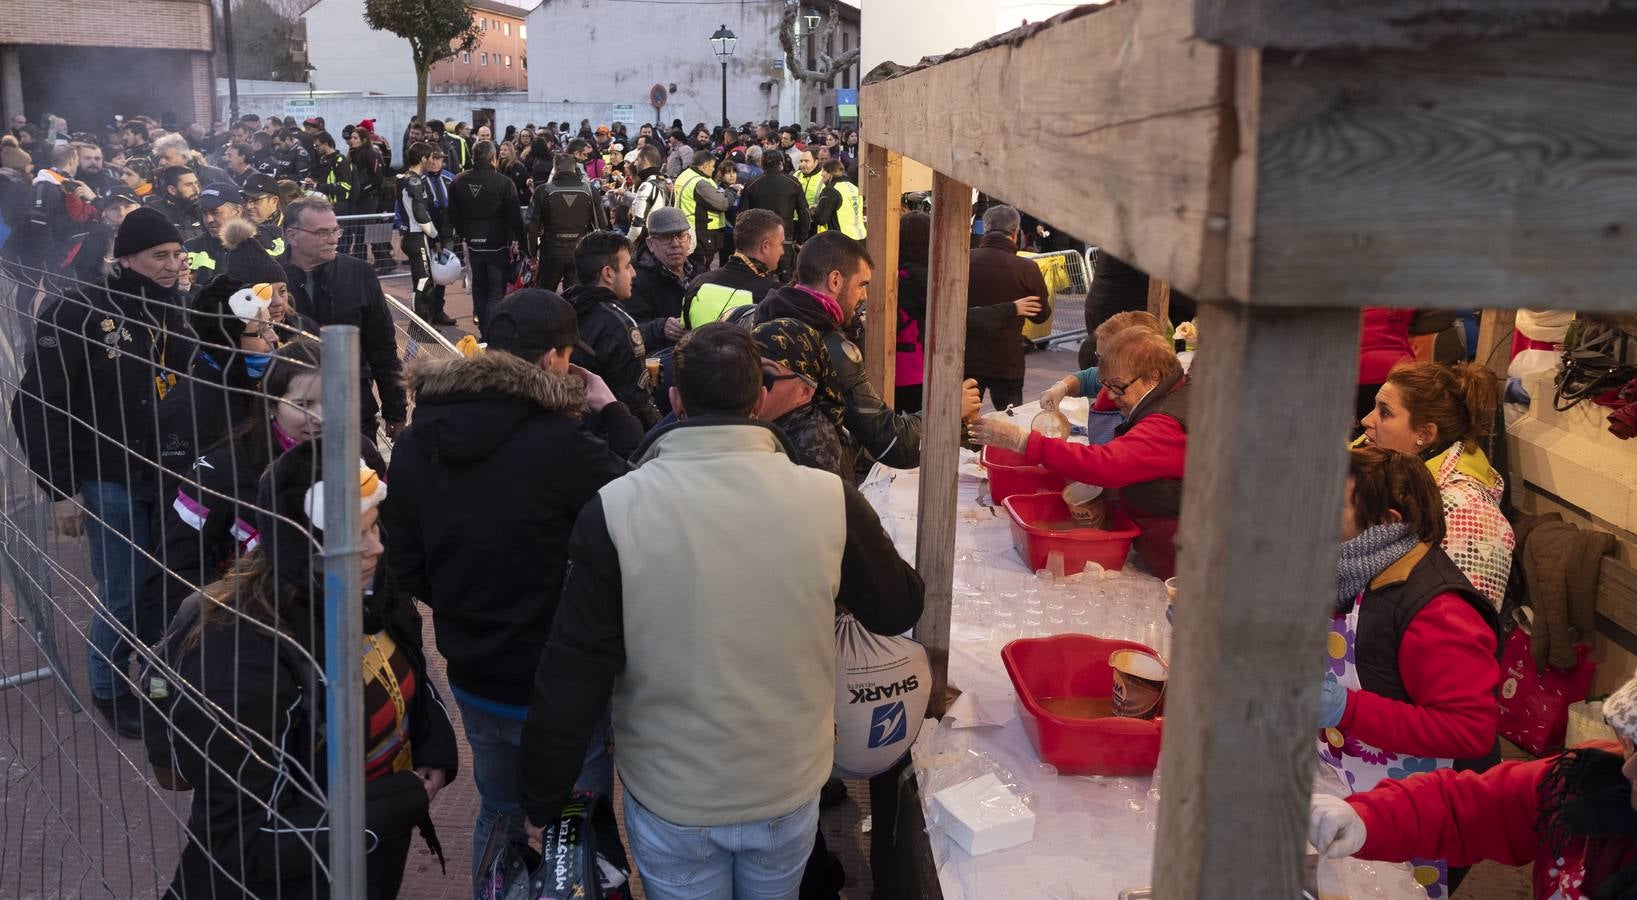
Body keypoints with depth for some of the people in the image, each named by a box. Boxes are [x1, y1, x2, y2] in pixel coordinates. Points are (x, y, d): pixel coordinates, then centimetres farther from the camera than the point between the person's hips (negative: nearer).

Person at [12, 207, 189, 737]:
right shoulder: (80, 313, -12)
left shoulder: (174, 312, 5)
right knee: (126, 596, 1)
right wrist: (59, 489, -12)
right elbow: (37, 405, -11)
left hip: (170, 475, 5)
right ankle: (109, 689, 25)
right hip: (111, 483, -5)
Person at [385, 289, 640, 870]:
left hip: (472, 674, 6)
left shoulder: (416, 441, -3)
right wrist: (611, 411, -6)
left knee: (498, 812, 25)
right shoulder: (559, 442, -25)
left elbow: (406, 565, 4)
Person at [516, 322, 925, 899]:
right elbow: (899, 609, -1)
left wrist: (542, 802, -1)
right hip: (790, 789, 1)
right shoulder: (829, 499, -18)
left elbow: (571, 679, -15)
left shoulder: (615, 511, -20)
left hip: (669, 801, -1)